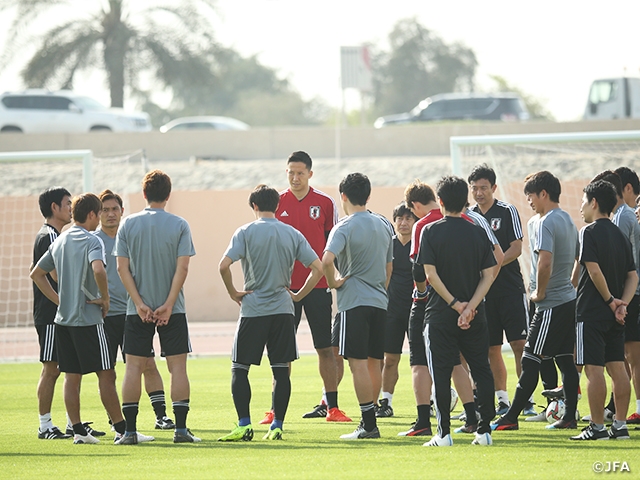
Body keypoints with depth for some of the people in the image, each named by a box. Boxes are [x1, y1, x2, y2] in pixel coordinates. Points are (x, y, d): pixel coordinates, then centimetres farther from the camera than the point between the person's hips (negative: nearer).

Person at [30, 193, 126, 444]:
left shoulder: (59, 241, 12)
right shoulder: (91, 241, -11)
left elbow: (37, 274, 18)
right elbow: (98, 270, -30)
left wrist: (59, 300, 15)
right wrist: (105, 299, -15)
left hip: (63, 318, 7)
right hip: (88, 319, -7)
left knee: (71, 376, 8)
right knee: (106, 374, -3)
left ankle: (78, 430, 8)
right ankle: (121, 429, -1)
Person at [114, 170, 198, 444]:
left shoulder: (128, 224, 1)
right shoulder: (179, 225, -2)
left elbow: (123, 268, -4)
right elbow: (182, 268, -9)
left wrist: (140, 303, -6)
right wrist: (168, 305, -9)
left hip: (138, 310, 1)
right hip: (172, 308, -1)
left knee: (134, 367, 4)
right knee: (177, 367, 3)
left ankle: (130, 430, 1)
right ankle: (180, 429, -2)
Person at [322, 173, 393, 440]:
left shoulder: (345, 227, -10)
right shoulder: (382, 226, 13)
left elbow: (327, 260, -27)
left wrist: (333, 282, -11)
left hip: (354, 300, -7)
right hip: (379, 302, 7)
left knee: (358, 363, -7)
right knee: (373, 363, 11)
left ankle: (369, 424, -11)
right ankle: (369, 419, 15)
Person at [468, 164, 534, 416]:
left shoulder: (507, 211, -3)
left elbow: (516, 249, -8)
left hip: (510, 289, -4)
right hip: (483, 292, 4)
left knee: (519, 344, -8)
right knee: (492, 349, 5)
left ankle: (527, 400, -6)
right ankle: (502, 401, 11)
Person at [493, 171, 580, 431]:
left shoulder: (547, 223, -16)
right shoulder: (567, 220, 14)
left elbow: (545, 263, -28)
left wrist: (540, 293, -15)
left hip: (551, 303, -9)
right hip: (569, 300, 9)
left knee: (530, 361, -7)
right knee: (565, 360, 11)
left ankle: (510, 418, -7)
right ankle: (569, 417, 11)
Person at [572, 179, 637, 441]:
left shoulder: (589, 232, -10)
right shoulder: (620, 235, 12)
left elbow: (594, 270, -19)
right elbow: (632, 276, 9)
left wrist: (610, 300, -10)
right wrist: (622, 303, -1)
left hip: (591, 311, -7)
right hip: (614, 318, 7)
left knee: (594, 369, -6)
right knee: (617, 367, 7)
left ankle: (597, 427, -6)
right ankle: (620, 425, 8)